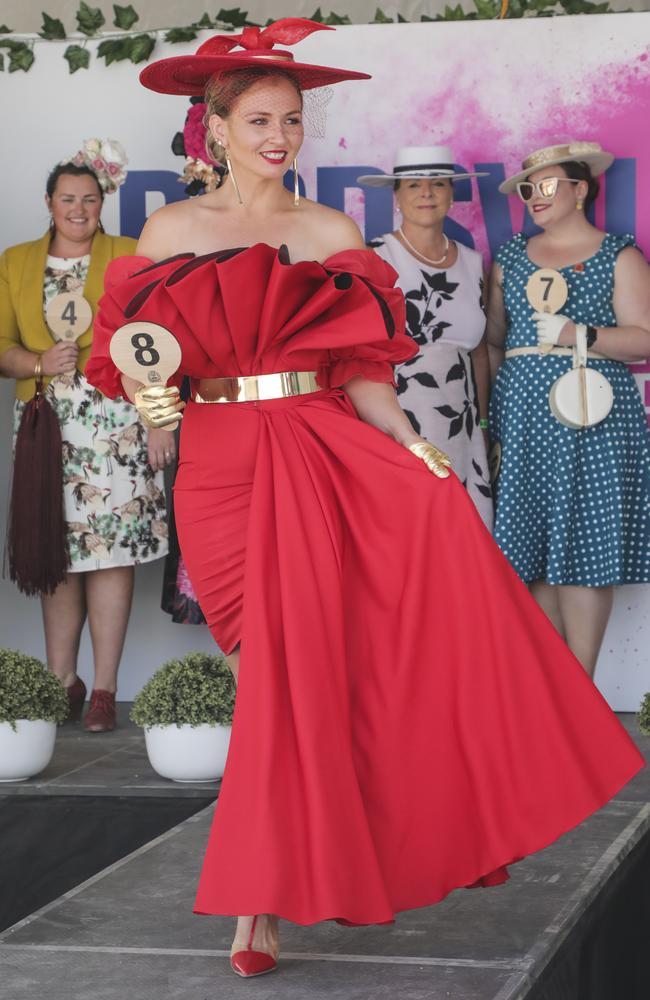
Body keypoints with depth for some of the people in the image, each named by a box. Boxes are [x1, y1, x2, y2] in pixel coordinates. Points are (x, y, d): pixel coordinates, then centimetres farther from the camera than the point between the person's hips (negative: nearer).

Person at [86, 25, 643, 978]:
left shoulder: (332, 234, 11)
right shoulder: (172, 231, 8)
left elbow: (360, 370, 6)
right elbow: (140, 354, 8)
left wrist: (407, 440, -10)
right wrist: (145, 395, -15)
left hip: (323, 453, 2)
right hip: (223, 465, -2)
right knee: (279, 661, -9)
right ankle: (262, 897, 4)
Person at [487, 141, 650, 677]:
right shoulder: (512, 256, 17)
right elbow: (495, 333, 22)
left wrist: (579, 334, -15)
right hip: (523, 411, 4)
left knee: (585, 549, -7)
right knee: (534, 548, 1)